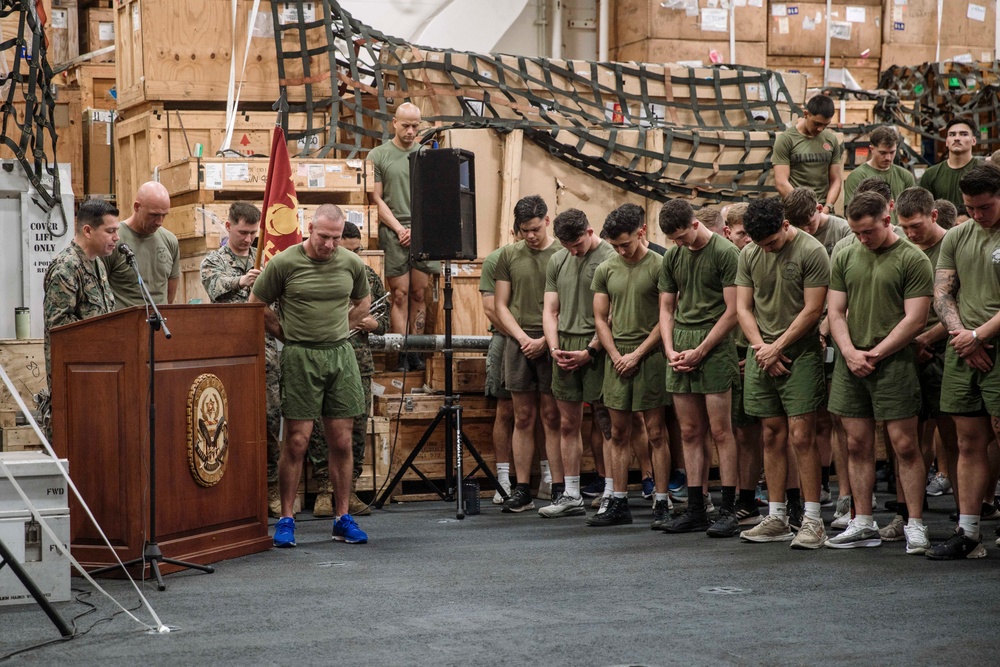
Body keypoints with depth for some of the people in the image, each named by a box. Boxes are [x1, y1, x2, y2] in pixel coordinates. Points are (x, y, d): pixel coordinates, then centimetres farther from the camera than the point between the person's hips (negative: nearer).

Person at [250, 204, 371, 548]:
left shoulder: (351, 264, 6)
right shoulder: (283, 263, -5)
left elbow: (363, 302, 23)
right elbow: (257, 305, 5)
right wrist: (288, 335, 4)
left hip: (341, 355, 3)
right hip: (300, 358, -3)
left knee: (342, 442, 4)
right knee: (296, 441, -4)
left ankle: (343, 519, 11)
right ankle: (286, 519, 4)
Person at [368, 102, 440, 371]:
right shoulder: (378, 155, 5)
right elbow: (377, 199, 2)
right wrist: (399, 228, -7)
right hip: (393, 233, -2)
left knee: (419, 294, 2)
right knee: (400, 295, -4)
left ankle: (415, 353, 6)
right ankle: (402, 354, -4)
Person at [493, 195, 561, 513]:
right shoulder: (509, 256, 11)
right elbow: (500, 305, 11)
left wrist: (544, 340, -10)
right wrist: (522, 337, -4)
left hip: (551, 343, -3)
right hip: (518, 341, 3)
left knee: (552, 418, -1)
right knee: (523, 418, 5)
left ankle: (559, 490, 1)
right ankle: (522, 490, 7)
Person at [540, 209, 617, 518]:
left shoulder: (610, 258, -7)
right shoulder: (557, 261, 13)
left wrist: (589, 351, -13)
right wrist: (554, 348, 1)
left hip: (597, 345, -6)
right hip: (565, 347, 6)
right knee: (568, 424, 8)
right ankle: (571, 496, 15)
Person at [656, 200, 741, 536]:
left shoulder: (725, 252, -6)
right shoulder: (672, 257, 13)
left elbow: (732, 311, -9)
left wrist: (700, 351, -11)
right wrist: (671, 350, 2)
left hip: (714, 345, -6)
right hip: (680, 347, 6)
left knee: (720, 431, -6)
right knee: (690, 433, 7)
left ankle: (728, 511, -2)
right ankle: (695, 510, 11)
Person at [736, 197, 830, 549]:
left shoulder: (811, 252, -8)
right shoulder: (749, 255, 9)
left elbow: (812, 310, -10)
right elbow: (743, 308, 10)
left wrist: (777, 348, -9)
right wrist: (761, 347, -4)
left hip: (800, 353, -5)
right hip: (761, 354, 5)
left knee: (801, 436, -8)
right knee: (772, 435, 7)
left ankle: (812, 520, -4)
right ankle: (776, 518, 11)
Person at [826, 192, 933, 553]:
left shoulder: (912, 259, -4)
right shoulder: (845, 258, 11)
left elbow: (915, 319, -8)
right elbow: (836, 311, 11)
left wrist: (874, 354, -9)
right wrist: (850, 352, -5)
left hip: (893, 362, -5)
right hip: (851, 363, 5)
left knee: (904, 444, -5)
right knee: (857, 445, 6)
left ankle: (915, 525, 0)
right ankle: (863, 525, 13)